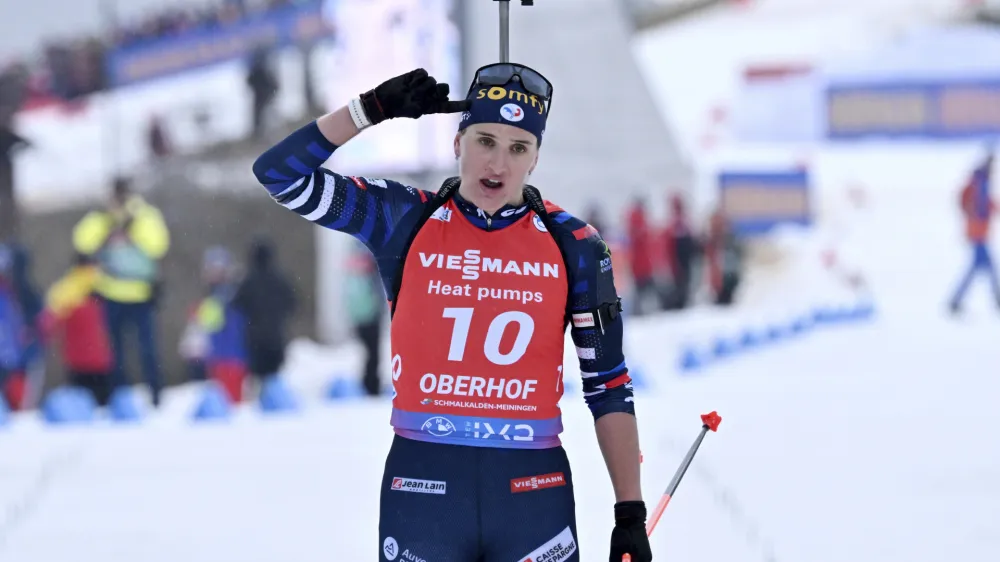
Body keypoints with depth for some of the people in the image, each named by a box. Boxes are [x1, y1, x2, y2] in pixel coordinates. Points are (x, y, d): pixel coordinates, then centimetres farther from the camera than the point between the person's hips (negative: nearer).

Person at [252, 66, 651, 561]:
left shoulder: (571, 247, 2)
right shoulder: (406, 221, 3)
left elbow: (609, 387, 5)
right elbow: (281, 172, -1)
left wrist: (631, 513, 0)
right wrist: (374, 107, -6)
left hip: (533, 496, 0)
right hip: (422, 487, 0)